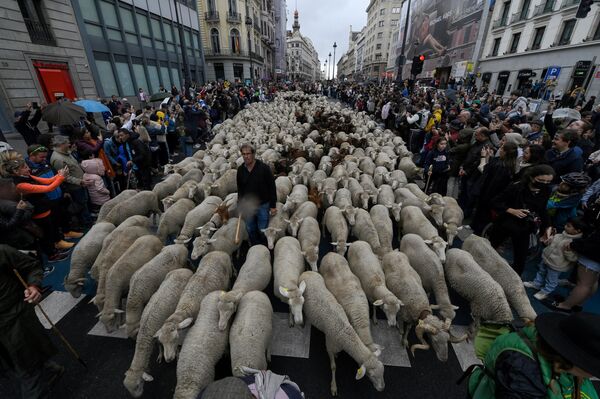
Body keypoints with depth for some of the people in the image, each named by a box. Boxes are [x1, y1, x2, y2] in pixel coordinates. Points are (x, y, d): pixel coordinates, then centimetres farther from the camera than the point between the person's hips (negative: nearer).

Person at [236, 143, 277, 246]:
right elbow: (240, 188, 12)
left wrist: (273, 205, -12)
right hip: (247, 206, 5)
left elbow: (272, 187, -12)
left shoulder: (263, 168, -15)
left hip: (263, 205, -4)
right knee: (250, 230, 16)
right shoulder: (240, 169, 0)